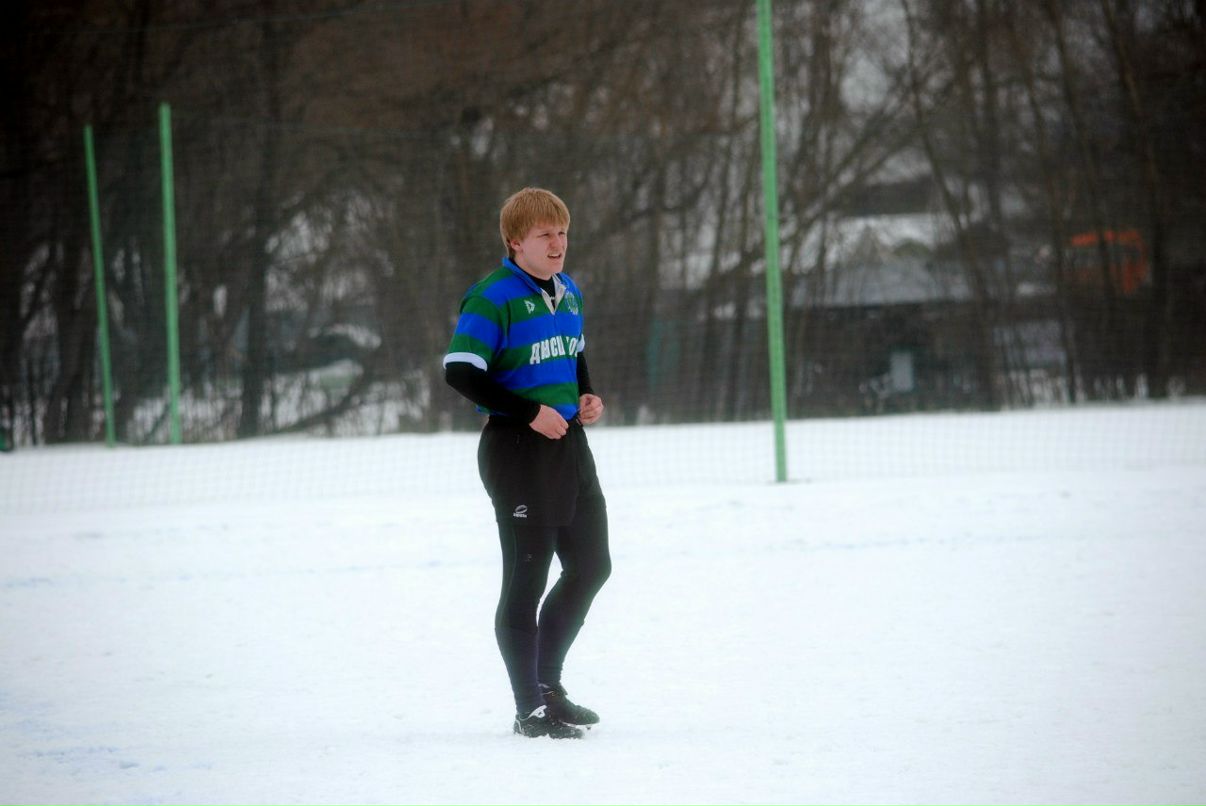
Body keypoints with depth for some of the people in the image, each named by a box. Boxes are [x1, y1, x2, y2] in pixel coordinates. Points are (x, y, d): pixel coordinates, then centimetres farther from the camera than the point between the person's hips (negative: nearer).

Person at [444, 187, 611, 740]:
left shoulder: (568, 292, 12)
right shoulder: (494, 297, -14)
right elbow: (459, 372, -20)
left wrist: (588, 396, 7)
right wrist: (530, 412, -21)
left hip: (569, 441, 8)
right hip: (517, 448, -8)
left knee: (591, 566, 12)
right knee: (527, 579, -3)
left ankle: (548, 682, 27)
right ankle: (530, 709, 5)